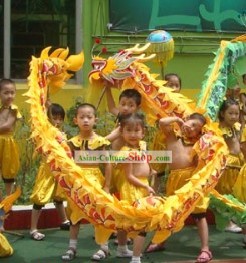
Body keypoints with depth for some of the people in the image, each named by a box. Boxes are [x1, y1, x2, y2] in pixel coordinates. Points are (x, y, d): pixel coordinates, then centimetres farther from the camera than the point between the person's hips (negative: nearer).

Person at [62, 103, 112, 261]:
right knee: (75, 214, 9)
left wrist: (107, 185, -6)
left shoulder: (100, 141, -6)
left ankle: (104, 246, 16)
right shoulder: (73, 142, 0)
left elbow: (108, 164, -3)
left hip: (96, 180, -2)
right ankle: (72, 247, 18)